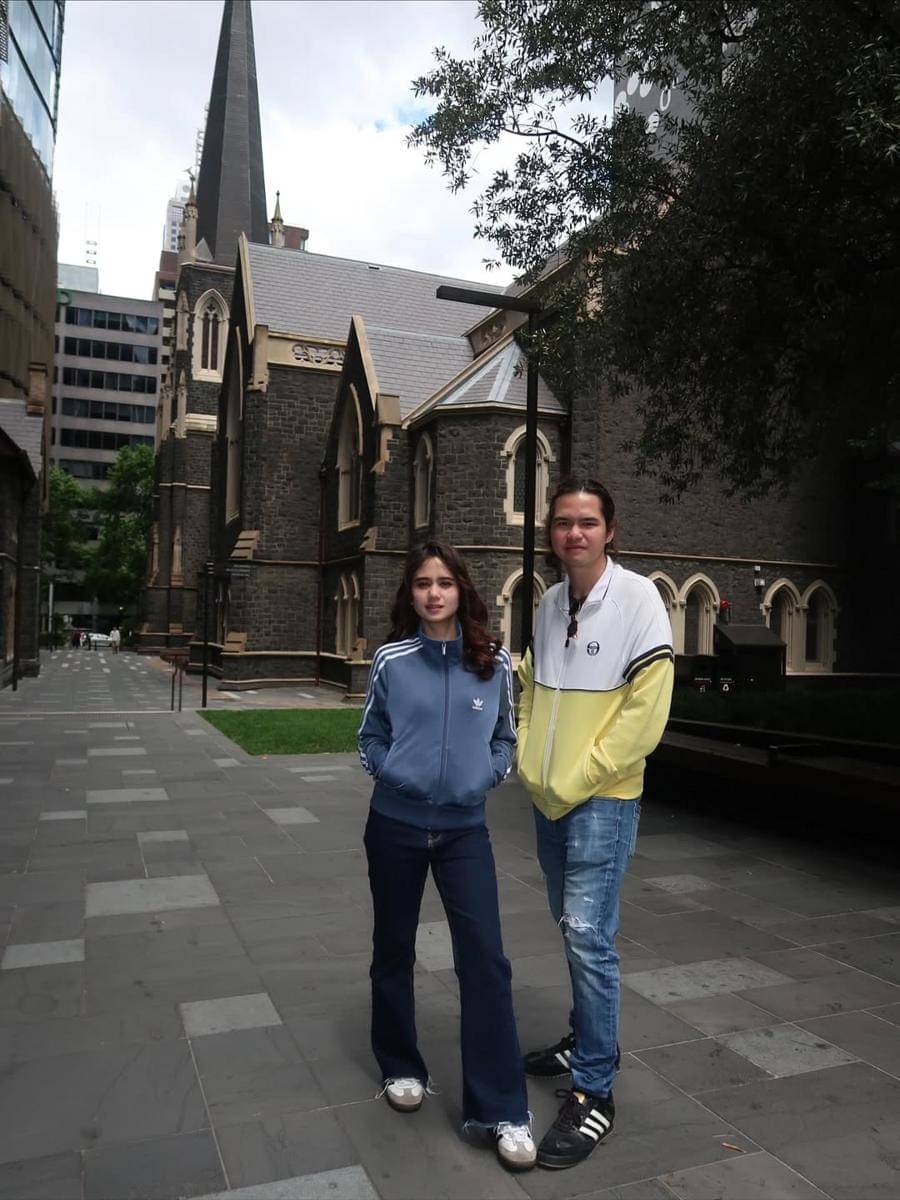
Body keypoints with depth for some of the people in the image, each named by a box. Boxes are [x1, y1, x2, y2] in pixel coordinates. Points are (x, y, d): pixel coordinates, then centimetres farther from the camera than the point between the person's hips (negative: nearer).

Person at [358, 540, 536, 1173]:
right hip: (396, 823, 1)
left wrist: (487, 776, -7)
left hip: (465, 828, 0)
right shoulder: (391, 661, -5)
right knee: (394, 950, 14)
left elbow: (507, 736, 7)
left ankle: (501, 1111, 8)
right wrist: (390, 772, -8)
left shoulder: (495, 663, -4)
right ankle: (401, 1067, 37)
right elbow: (371, 734, 7)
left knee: (486, 960, -5)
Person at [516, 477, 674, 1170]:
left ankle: (595, 1092, 8)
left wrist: (574, 782, -15)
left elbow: (644, 712, -18)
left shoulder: (638, 599, -14)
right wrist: (532, 765, 3)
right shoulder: (549, 604, 6)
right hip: (547, 797, 7)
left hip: (603, 798, -6)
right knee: (573, 927, 18)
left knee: (589, 935, -7)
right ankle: (590, 1038, 37)